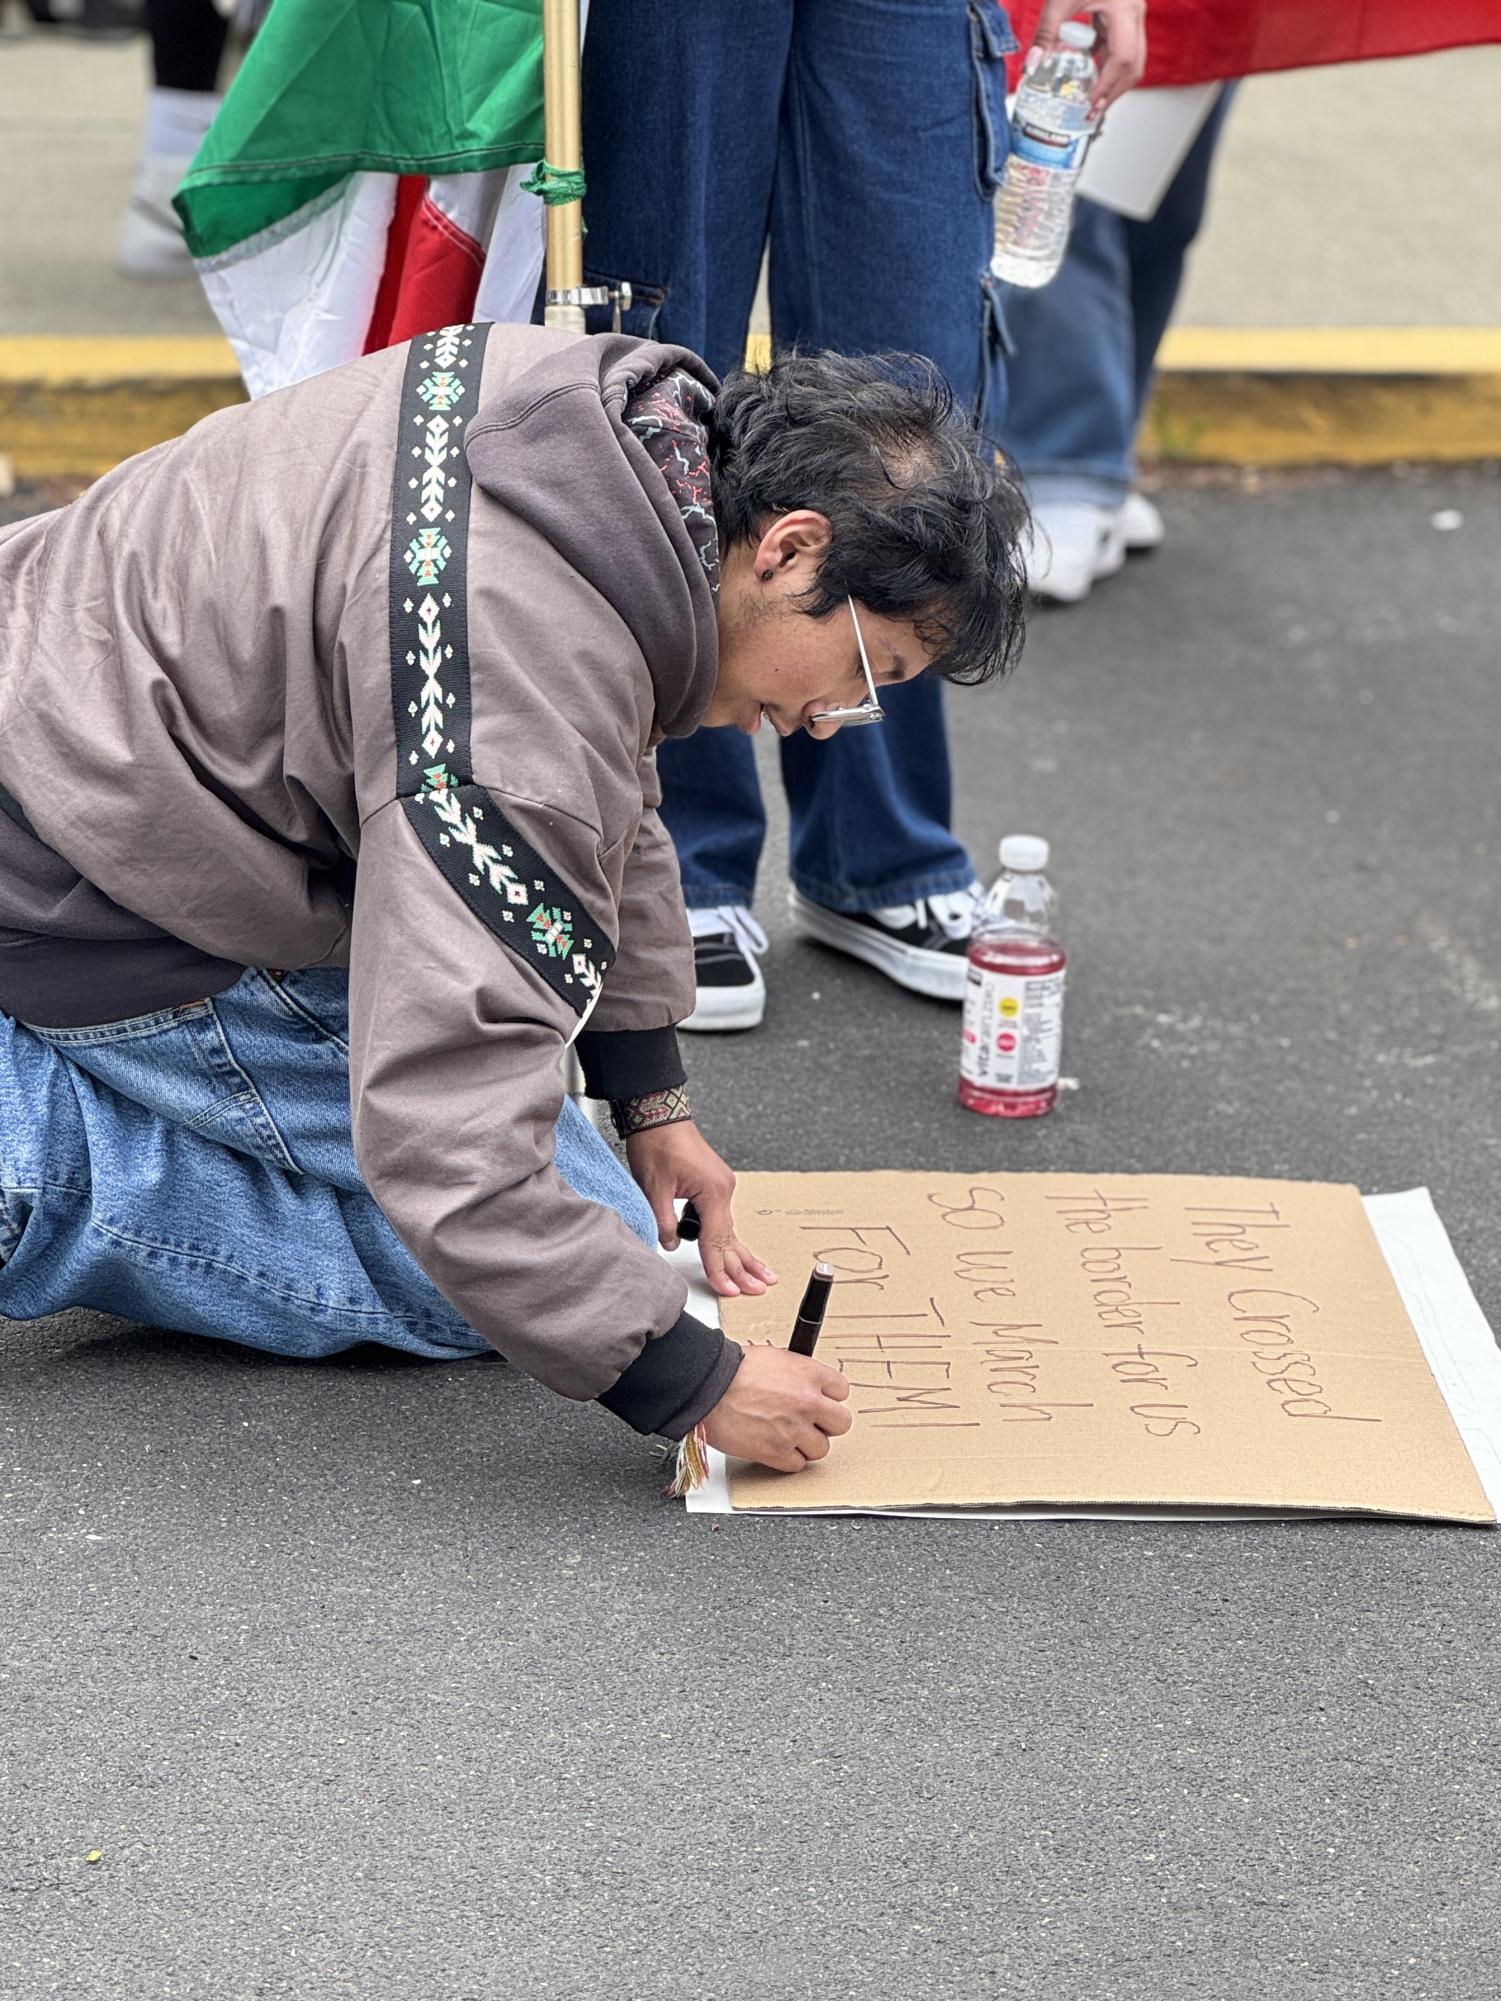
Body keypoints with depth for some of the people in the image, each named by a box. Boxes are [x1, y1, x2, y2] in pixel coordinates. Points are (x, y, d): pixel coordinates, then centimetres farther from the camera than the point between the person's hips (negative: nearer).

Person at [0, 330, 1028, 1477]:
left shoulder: (638, 402, -4)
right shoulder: (529, 675, -34)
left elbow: (611, 792, 12)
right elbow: (446, 1146, -35)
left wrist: (653, 1098, 13)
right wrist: (693, 1383, -26)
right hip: (102, 919, -10)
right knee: (531, 1257, -8)